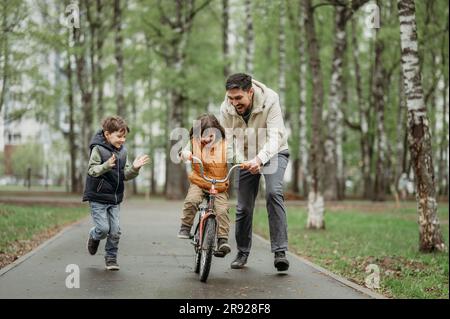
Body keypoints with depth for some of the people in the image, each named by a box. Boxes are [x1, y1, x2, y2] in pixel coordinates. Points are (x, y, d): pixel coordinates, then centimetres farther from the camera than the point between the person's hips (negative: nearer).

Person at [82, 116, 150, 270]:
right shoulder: (98, 149, -12)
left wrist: (134, 168, -12)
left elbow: (125, 175, 8)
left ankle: (111, 258, 16)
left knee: (115, 231, 0)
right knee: (103, 228, -10)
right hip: (98, 197, -5)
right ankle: (94, 237, 24)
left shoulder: (122, 151, 7)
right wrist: (107, 165, -37)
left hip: (115, 198, 5)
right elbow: (92, 170, -20)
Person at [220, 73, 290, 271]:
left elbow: (275, 137, -37)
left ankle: (280, 251, -27)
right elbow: (226, 141, -16)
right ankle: (242, 253, 25)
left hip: (273, 153, -3)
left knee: (274, 193, -27)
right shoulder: (226, 109, -18)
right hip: (246, 158, 3)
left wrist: (260, 159, -54)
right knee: (243, 207, 4)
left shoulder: (270, 102, -28)